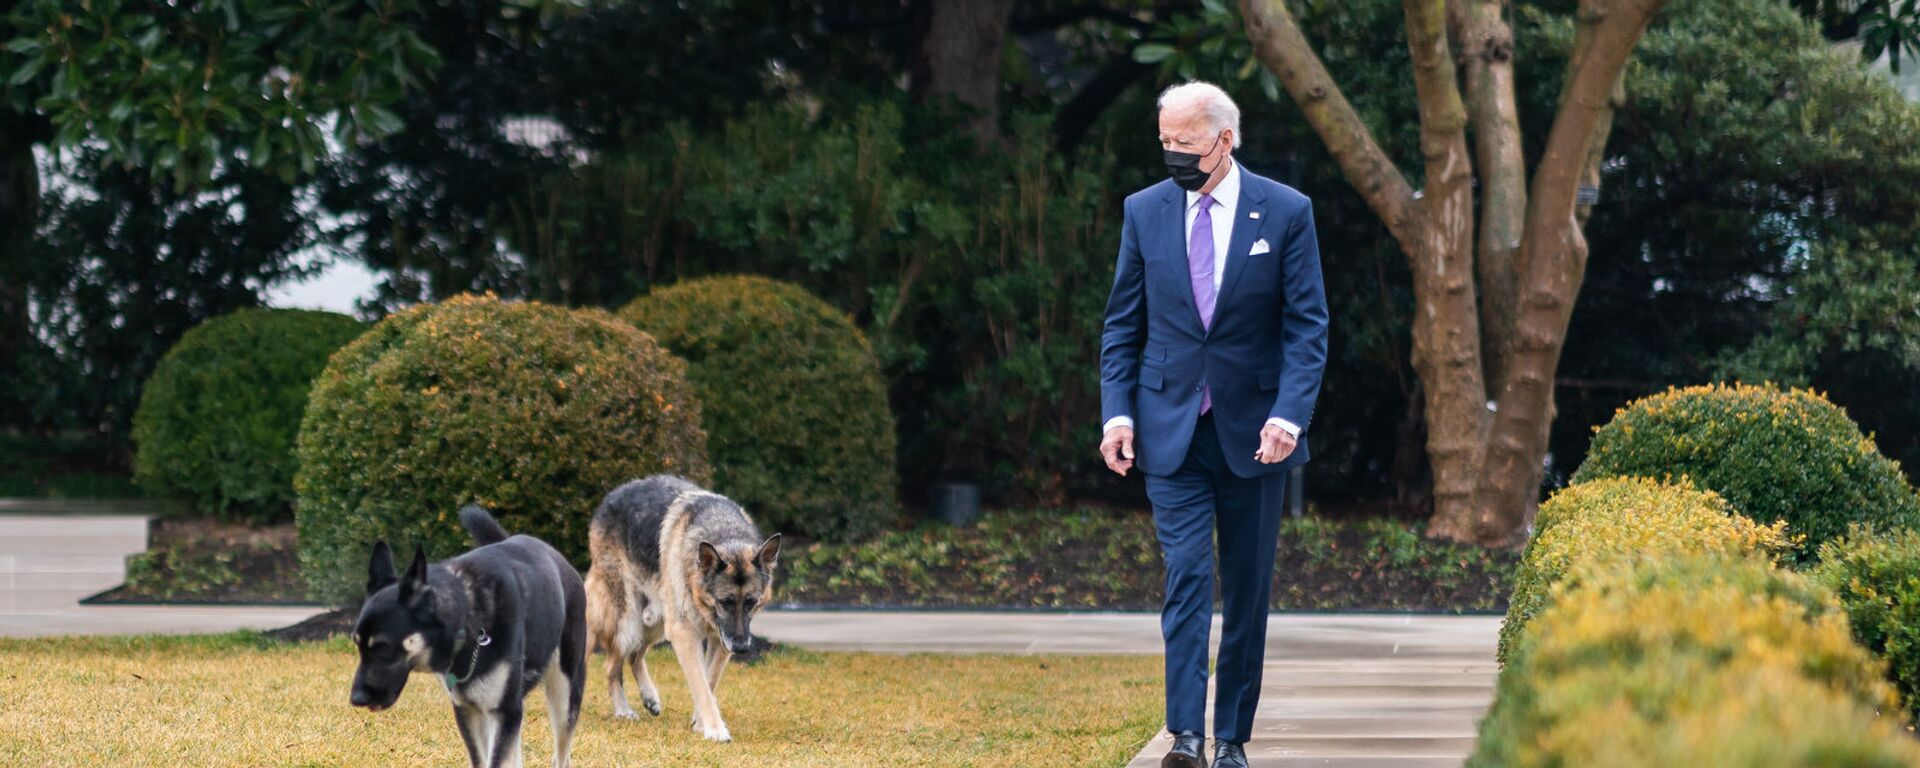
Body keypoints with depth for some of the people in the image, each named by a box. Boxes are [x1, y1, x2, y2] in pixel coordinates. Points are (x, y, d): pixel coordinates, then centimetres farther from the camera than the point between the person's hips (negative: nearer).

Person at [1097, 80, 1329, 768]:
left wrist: (1289, 415, -16)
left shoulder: (1286, 213, -2)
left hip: (1253, 430, 0)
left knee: (1248, 590, 6)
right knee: (1186, 576, -11)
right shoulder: (1145, 211, 4)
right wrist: (1117, 412, -4)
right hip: (1170, 429, 0)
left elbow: (1307, 326, -4)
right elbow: (1123, 324, 8)